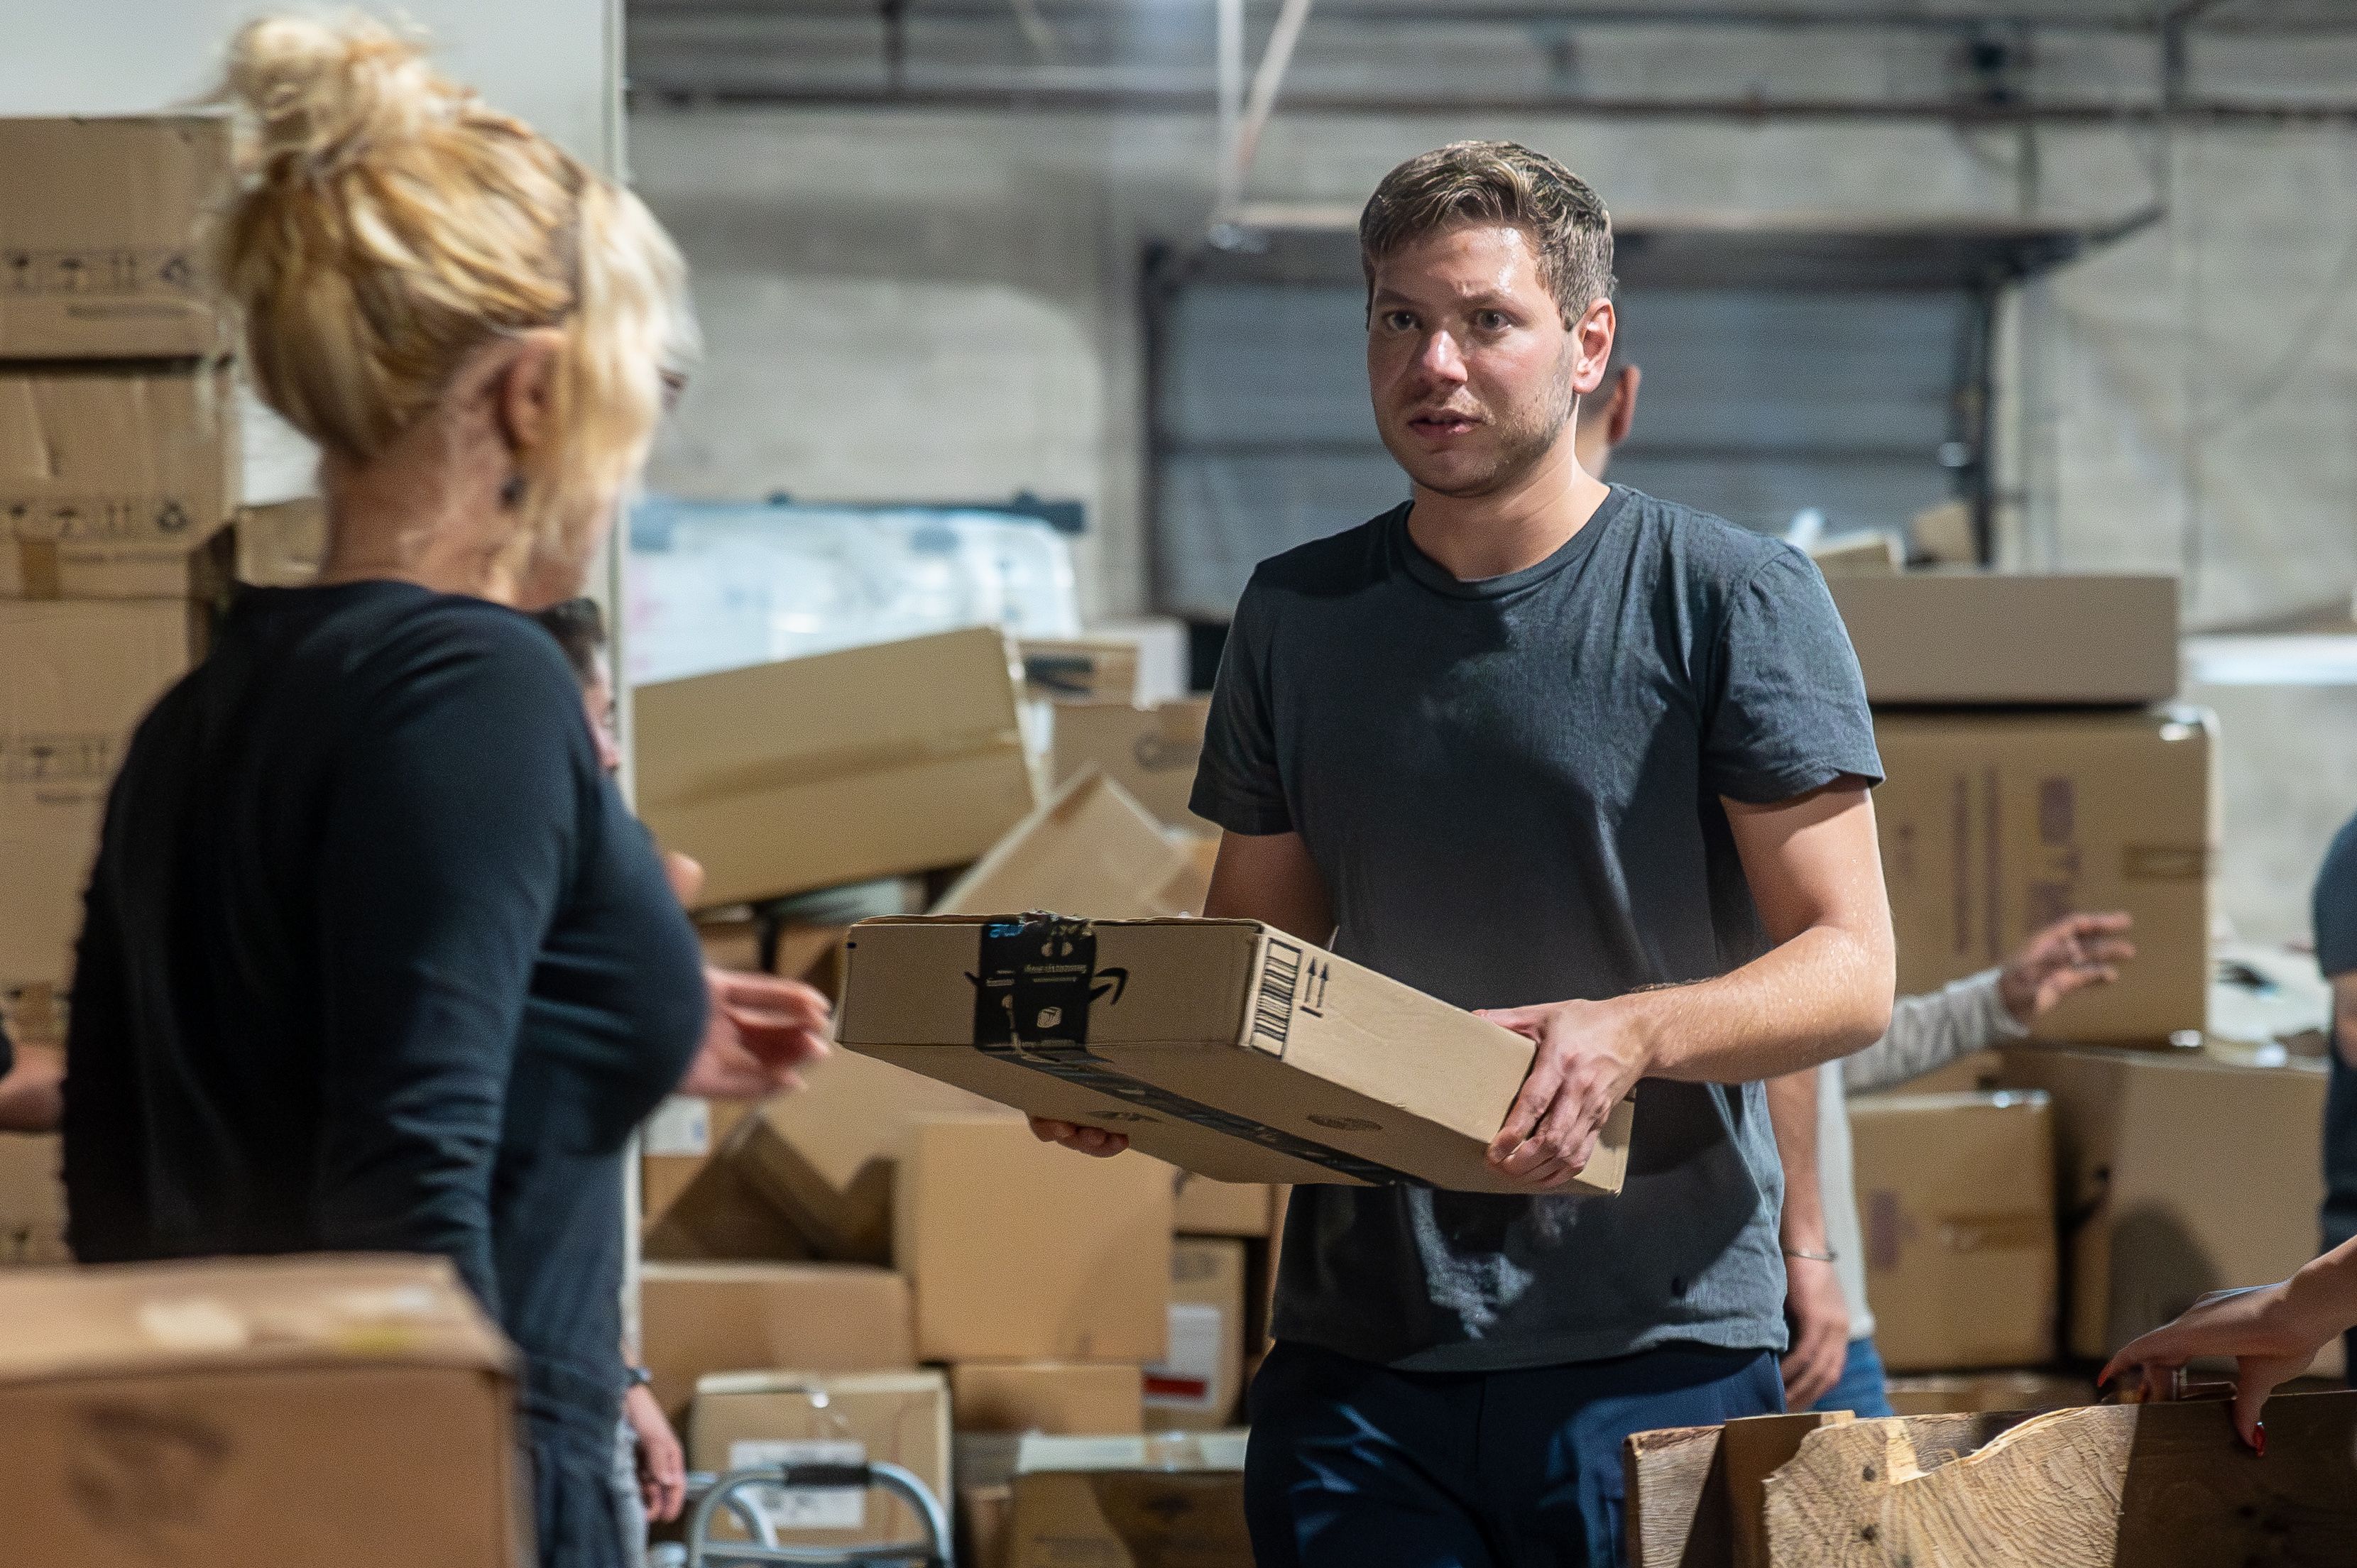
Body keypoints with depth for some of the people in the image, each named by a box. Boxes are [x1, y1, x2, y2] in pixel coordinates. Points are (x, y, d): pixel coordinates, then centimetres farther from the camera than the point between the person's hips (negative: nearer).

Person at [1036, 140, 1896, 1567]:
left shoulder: (1737, 599, -2)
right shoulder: (1299, 617, 12)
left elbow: (1851, 972, -6)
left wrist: (1634, 1033, -24)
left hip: (1658, 1352, -3)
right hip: (1359, 1355, 3)